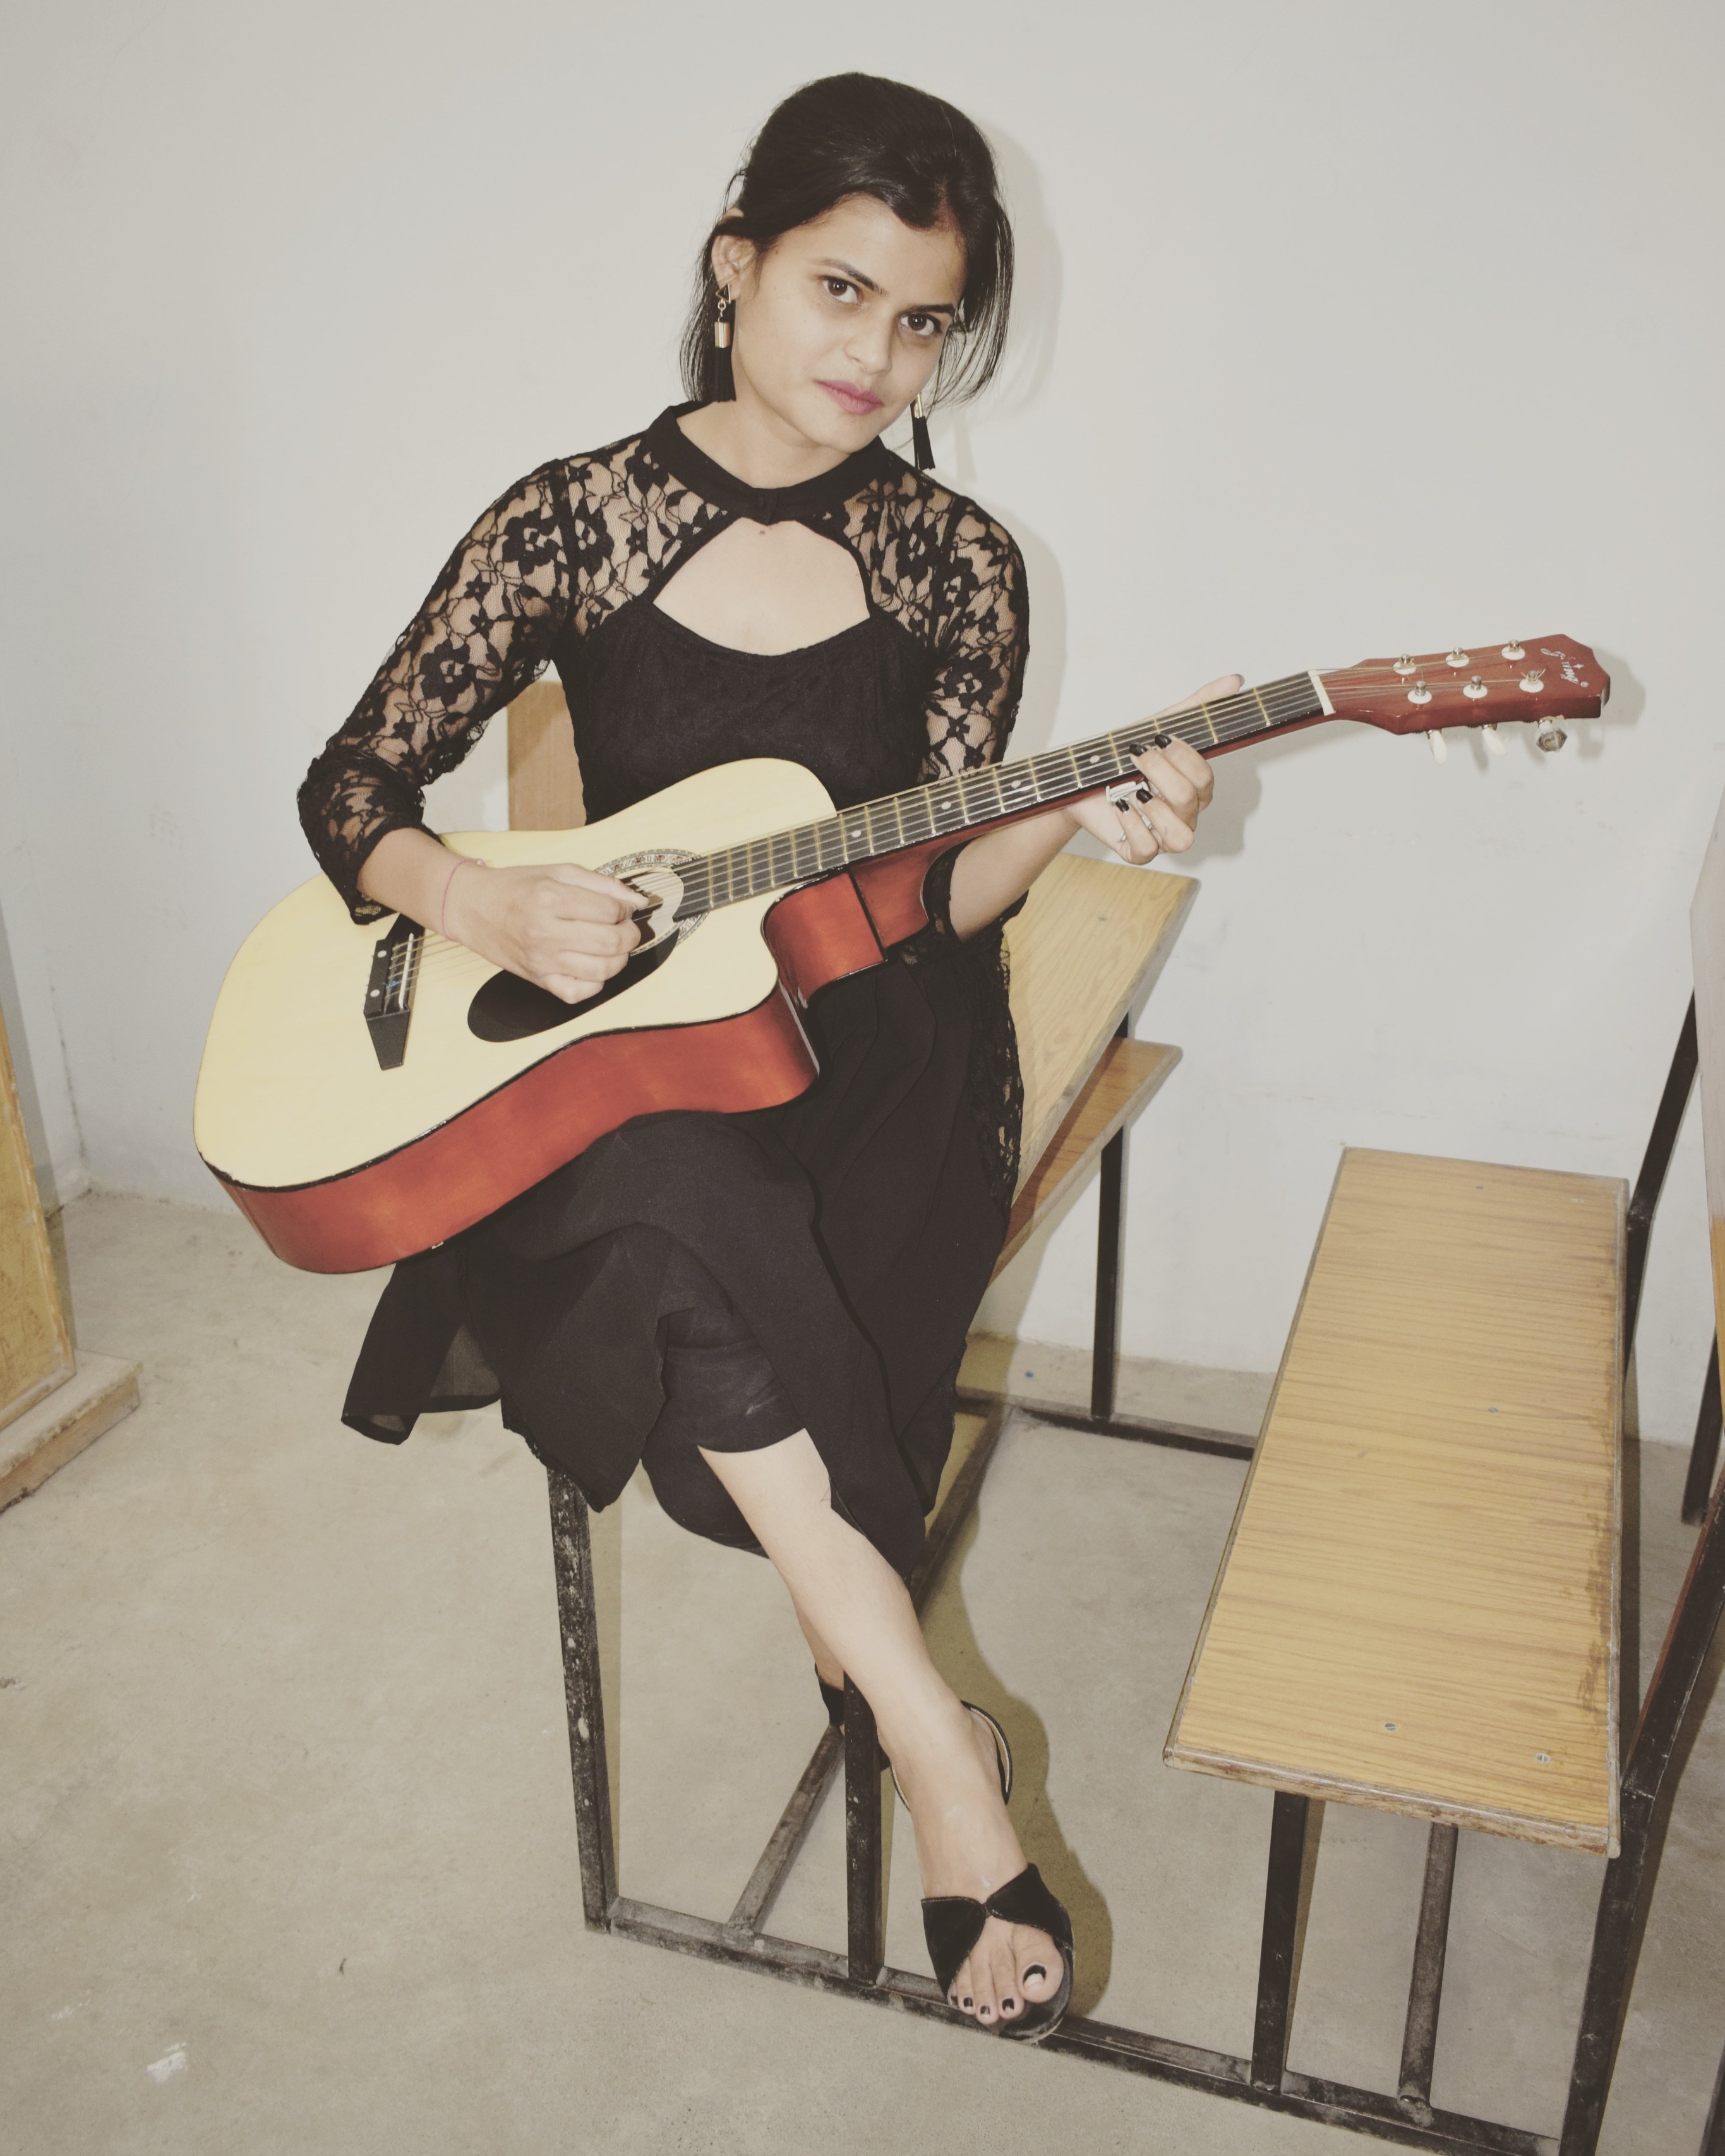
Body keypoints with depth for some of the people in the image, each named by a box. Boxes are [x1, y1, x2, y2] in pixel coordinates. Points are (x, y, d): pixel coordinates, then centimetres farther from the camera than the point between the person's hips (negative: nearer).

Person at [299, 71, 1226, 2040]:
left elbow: (932, 899, -1)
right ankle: (934, 1737, -19)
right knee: (681, 1226, -34)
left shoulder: (954, 564, 1)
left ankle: (863, 1659, -5)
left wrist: (1069, 823, -21)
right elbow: (350, 789, 1)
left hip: (874, 1062, 0)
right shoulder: (577, 520, -1)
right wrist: (490, 909, -18)